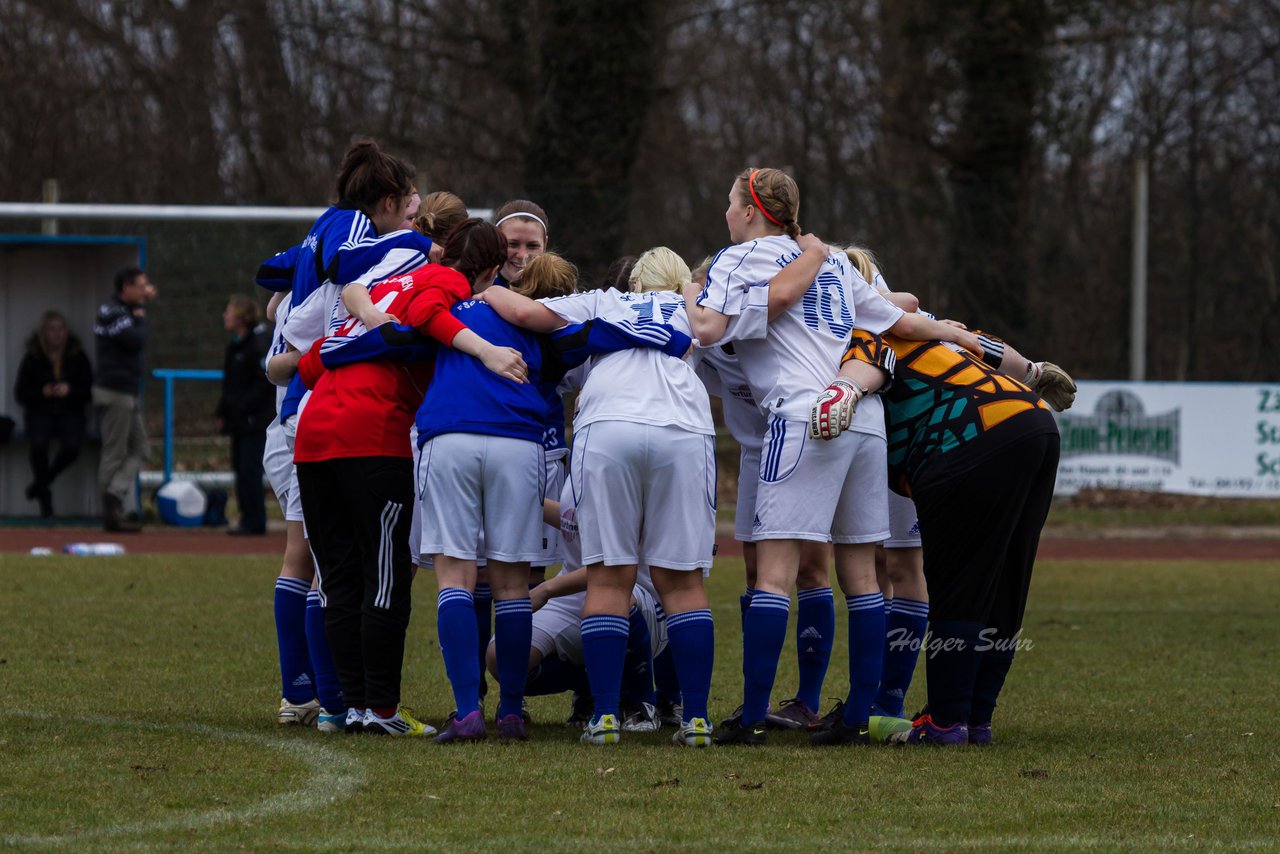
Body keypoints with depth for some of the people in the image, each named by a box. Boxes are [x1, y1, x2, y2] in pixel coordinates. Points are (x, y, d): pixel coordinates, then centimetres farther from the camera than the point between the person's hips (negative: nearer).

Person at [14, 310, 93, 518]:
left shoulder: (77, 357, 4)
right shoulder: (32, 358, 2)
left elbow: (89, 391, 5)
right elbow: (20, 394, 4)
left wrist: (70, 390, -14)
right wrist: (41, 392, -14)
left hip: (70, 412, 1)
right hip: (40, 413, -1)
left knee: (72, 446, -30)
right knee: (38, 443, -33)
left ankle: (41, 483, -3)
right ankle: (44, 497, -12)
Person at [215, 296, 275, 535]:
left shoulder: (259, 344, -13)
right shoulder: (235, 345, 15)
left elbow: (267, 381, -17)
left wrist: (244, 407, -18)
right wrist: (222, 412, 14)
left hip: (255, 422, -9)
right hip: (239, 421, 9)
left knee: (249, 470, -9)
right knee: (241, 469, 9)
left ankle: (254, 522, -5)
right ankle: (249, 520, 14)